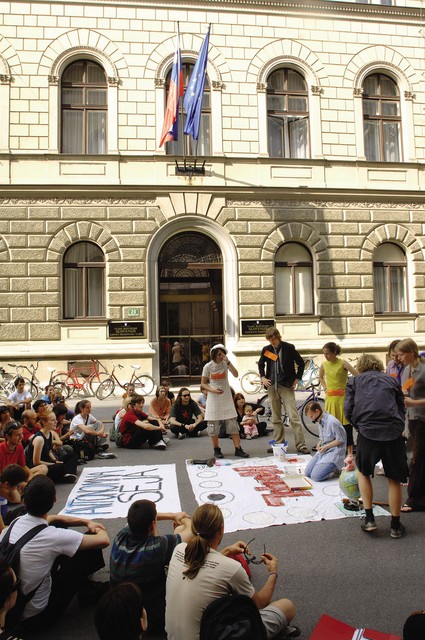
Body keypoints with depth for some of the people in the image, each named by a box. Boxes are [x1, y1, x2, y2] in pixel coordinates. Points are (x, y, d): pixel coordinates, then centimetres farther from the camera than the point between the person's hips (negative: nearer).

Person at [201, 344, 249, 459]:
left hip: (226, 397, 1)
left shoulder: (225, 363, -1)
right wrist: (213, 390, -16)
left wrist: (228, 362, -24)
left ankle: (238, 449, 0)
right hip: (213, 398, -1)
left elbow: (235, 375, -16)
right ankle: (216, 450, 17)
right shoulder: (208, 366, -5)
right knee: (213, 426, 3)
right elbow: (203, 384, 0)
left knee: (233, 424, -3)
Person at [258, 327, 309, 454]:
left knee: (294, 416, -8)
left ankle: (301, 445, -4)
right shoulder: (266, 349, 6)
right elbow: (261, 364, 20)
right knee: (276, 418, 9)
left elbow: (301, 363, 4)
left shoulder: (289, 348, -4)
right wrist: (263, 377, 5)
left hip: (286, 386, -4)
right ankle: (278, 444, 17)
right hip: (272, 386, 4)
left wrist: (297, 379, -1)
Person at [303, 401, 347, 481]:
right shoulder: (320, 421, 5)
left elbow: (340, 440, -17)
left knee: (316, 476, -19)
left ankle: (337, 471, 2)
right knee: (307, 473, 2)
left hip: (334, 452, -9)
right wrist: (319, 443, -2)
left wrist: (326, 447, -17)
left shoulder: (332, 422, -22)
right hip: (323, 450, 9)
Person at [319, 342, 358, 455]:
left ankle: (349, 450, 7)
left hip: (343, 397, -4)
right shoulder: (324, 364, 5)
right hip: (330, 398, 5)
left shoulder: (343, 363, -9)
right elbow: (321, 377, 25)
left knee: (346, 423, -1)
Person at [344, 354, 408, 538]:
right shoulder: (391, 380, 20)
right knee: (394, 479, 15)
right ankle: (395, 525, 24)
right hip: (394, 431, 1)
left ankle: (369, 519, 19)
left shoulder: (354, 381, 16)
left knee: (363, 472, 22)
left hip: (368, 431, -1)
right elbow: (401, 407, 17)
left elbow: (348, 409, 6)